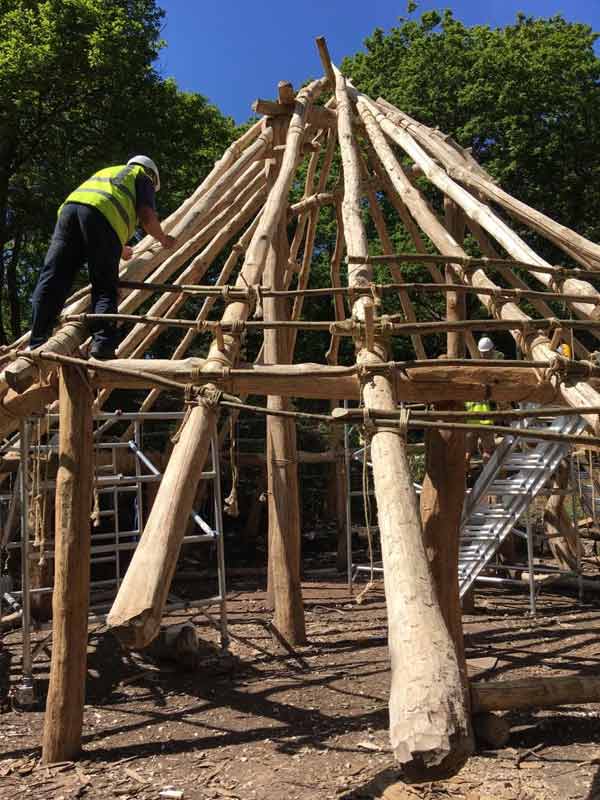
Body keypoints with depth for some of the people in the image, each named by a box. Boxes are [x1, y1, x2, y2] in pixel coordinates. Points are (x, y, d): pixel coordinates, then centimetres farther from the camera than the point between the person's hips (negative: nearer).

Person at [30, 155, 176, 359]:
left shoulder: (107, 172, 45)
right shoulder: (143, 177, 27)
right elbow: (147, 216, 7)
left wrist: (119, 249, 57)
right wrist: (163, 239, 27)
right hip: (101, 214, -5)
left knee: (52, 281, -4)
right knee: (105, 287, -4)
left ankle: (37, 345, -12)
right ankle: (102, 343, -21)